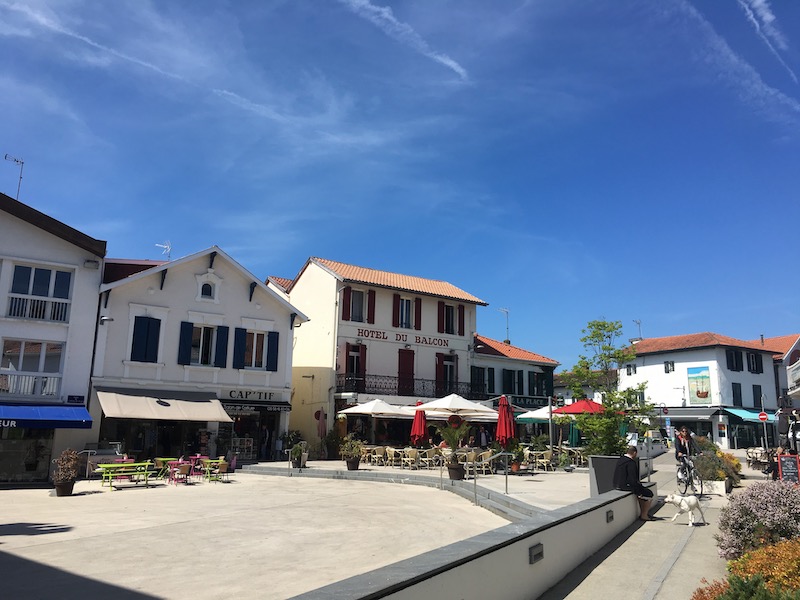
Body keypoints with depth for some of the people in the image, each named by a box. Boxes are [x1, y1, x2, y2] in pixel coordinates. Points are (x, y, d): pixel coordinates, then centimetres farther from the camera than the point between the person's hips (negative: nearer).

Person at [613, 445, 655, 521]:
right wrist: (638, 493, -15)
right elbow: (632, 479, -23)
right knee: (649, 494, 3)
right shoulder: (631, 463, -20)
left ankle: (642, 513, 29)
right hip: (626, 486, -10)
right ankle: (644, 515, 12)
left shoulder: (620, 460, 10)